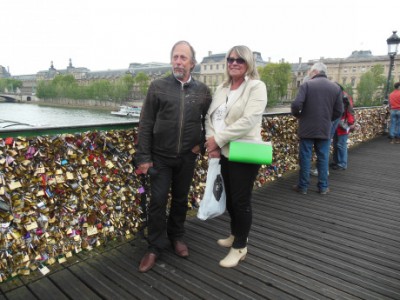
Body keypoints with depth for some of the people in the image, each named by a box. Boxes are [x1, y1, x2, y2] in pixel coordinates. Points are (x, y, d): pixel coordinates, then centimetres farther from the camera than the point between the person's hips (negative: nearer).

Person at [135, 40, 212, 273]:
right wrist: (143, 157, -7)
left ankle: (177, 236, 36)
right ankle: (155, 247, 18)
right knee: (158, 201, 1)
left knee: (181, 199, 15)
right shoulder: (158, 87, -3)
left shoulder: (202, 90, 3)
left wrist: (201, 143, 3)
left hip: (187, 157, 2)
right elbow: (145, 124, -4)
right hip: (161, 156, -2)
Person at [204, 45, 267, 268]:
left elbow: (248, 120, -19)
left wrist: (218, 139, -18)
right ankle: (236, 235, 39)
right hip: (223, 153, 6)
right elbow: (210, 116, 8)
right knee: (230, 197, 17)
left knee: (241, 200, 4)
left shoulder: (257, 86, -7)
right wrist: (212, 141, -9)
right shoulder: (222, 88, 13)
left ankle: (240, 247, 22)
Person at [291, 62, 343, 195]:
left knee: (305, 158, 6)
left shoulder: (306, 84, -7)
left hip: (307, 129, -2)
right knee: (323, 158, 12)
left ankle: (303, 186, 14)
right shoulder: (336, 88, 4)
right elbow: (339, 111, 2)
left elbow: (296, 104, -17)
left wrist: (297, 115, 3)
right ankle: (323, 187, 19)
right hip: (325, 130, 3)